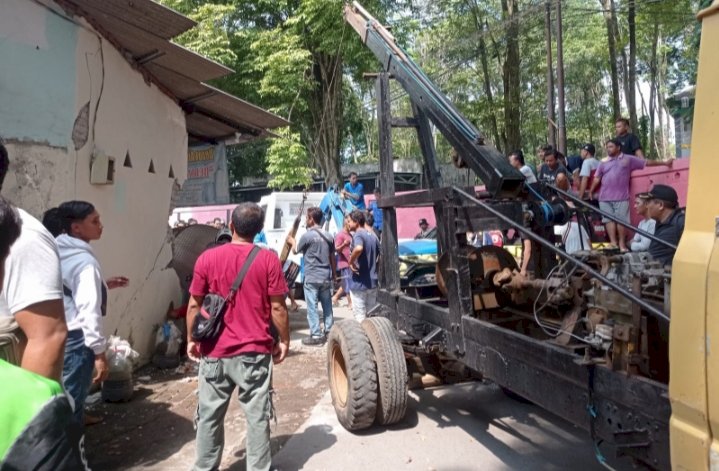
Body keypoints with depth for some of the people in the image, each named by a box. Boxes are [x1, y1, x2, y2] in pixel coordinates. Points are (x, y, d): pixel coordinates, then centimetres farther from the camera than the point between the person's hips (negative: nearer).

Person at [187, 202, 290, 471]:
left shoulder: (208, 258, -2)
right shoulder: (268, 259, -7)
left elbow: (194, 304, 1)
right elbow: (277, 308, -6)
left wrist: (192, 340, 13)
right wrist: (284, 340, 6)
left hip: (215, 352, 2)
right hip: (255, 352, -2)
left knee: (209, 416, 16)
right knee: (257, 417, 9)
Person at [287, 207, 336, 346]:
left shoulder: (307, 236, -11)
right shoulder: (328, 236, 5)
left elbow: (296, 250, 5)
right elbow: (332, 257, 12)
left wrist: (292, 242, 26)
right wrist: (334, 273, 22)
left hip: (311, 277, -6)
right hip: (326, 276, 6)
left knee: (312, 307, 1)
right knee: (327, 305, 14)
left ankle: (316, 335, 1)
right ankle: (329, 332, 21)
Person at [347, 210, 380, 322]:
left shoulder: (358, 235, -14)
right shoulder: (373, 236, 11)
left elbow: (359, 248, -37)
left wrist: (351, 262, -22)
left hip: (359, 283, -8)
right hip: (372, 282, 8)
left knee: (360, 316, 1)